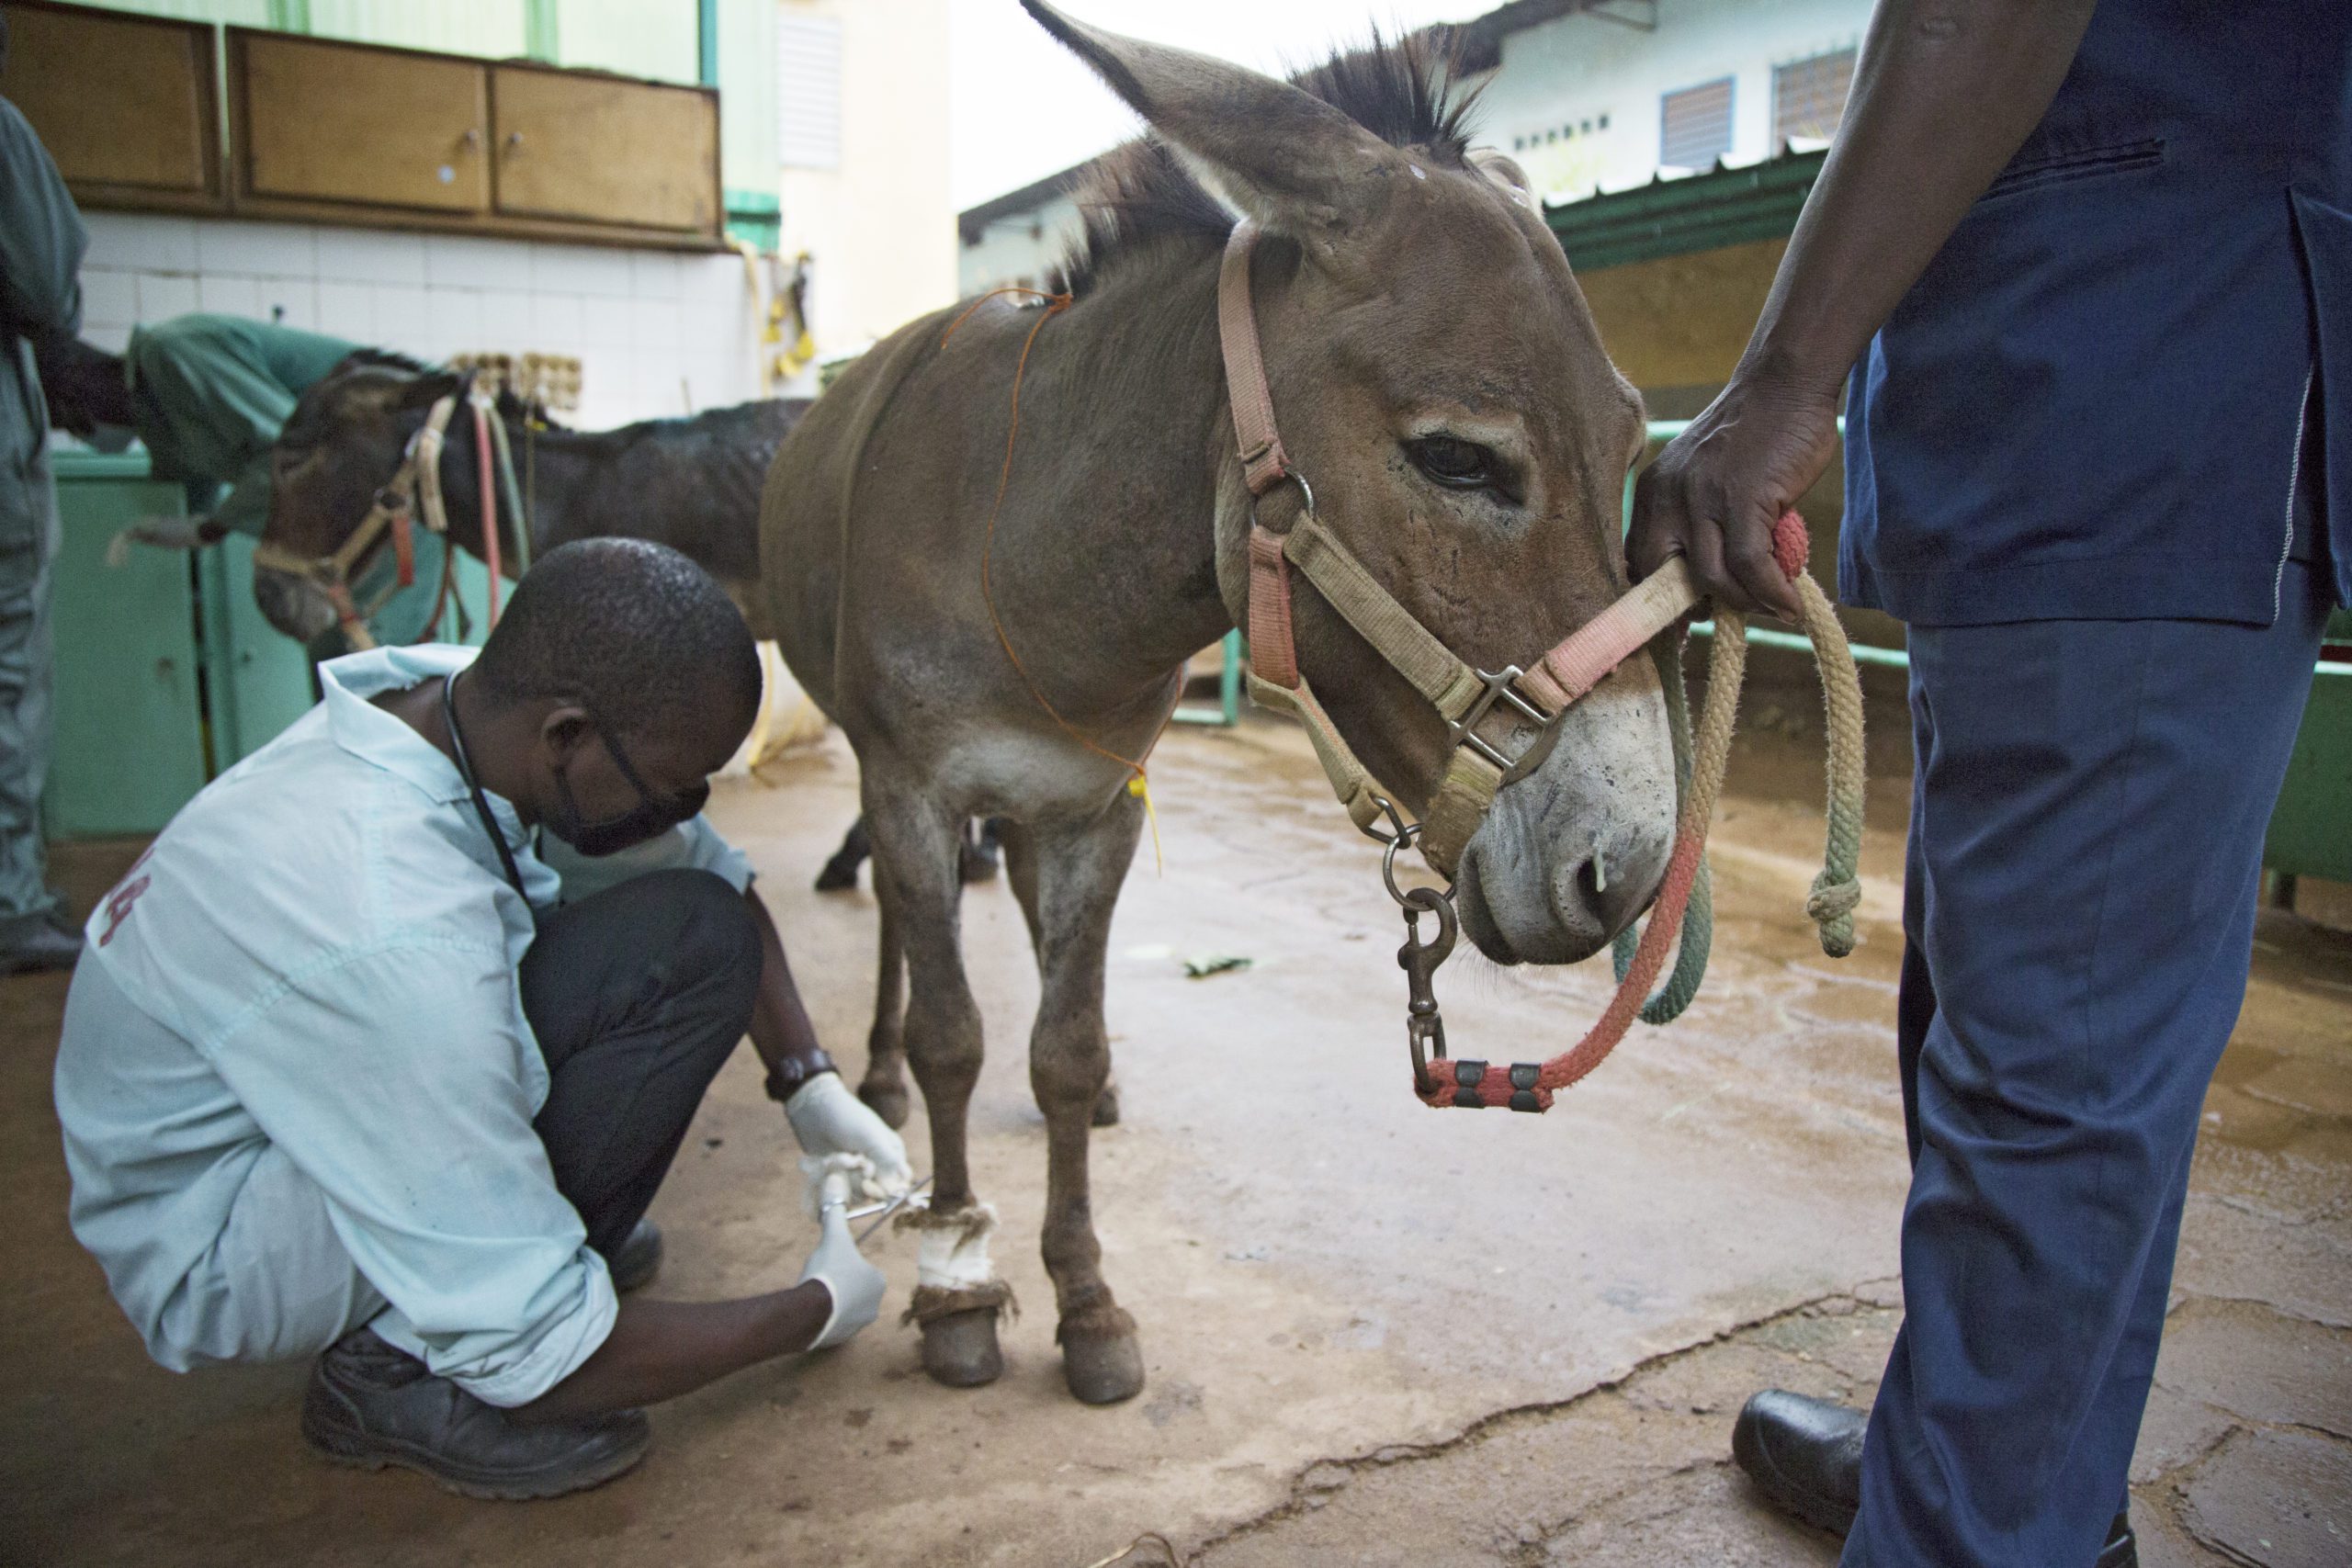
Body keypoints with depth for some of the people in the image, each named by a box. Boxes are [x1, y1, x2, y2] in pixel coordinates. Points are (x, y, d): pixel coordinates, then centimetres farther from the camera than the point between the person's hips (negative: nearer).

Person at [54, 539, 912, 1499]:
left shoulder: (461, 696, -14)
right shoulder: (403, 940, -38)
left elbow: (718, 870, 3)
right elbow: (534, 1351, -30)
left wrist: (806, 1082, -3)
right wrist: (817, 1310, -16)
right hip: (208, 1262, -8)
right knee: (688, 942, -27)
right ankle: (400, 1372, -12)